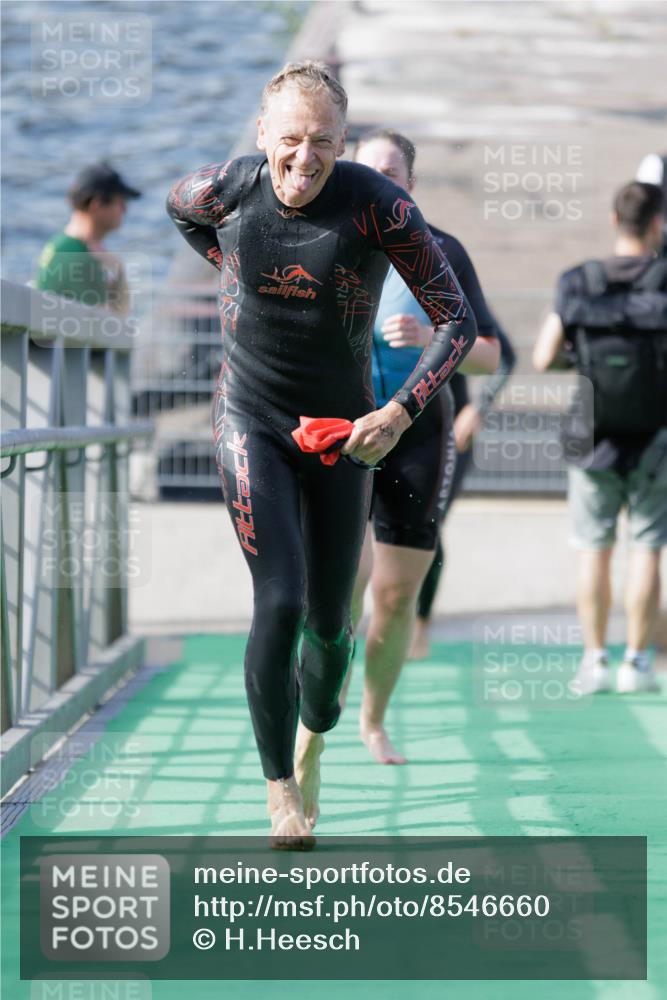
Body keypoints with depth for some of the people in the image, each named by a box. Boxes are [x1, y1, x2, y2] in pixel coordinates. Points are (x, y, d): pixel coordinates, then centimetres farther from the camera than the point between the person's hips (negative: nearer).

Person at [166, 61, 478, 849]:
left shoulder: (379, 207, -19)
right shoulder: (228, 190, -13)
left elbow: (457, 320, -15)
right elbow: (179, 205, 15)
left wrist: (400, 413, -25)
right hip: (251, 423, 0)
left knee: (328, 621, 10)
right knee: (279, 601, -17)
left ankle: (312, 741, 42)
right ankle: (280, 790, -4)